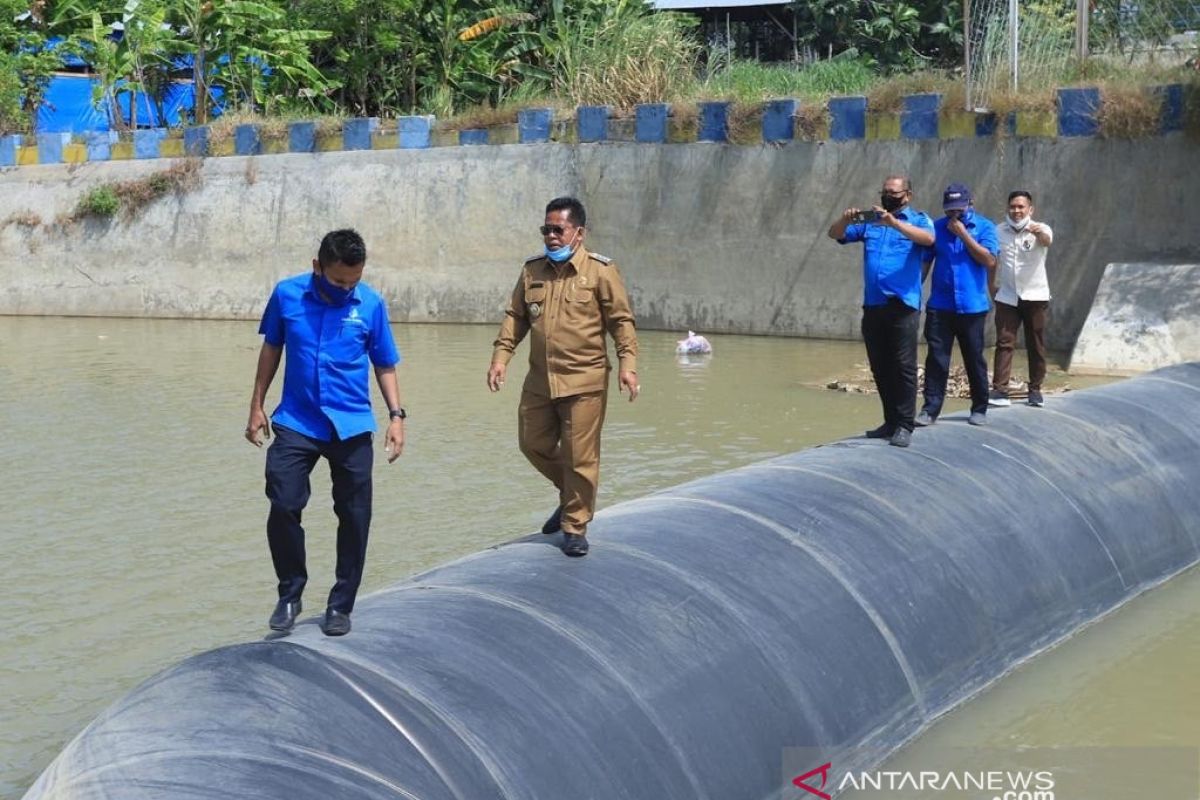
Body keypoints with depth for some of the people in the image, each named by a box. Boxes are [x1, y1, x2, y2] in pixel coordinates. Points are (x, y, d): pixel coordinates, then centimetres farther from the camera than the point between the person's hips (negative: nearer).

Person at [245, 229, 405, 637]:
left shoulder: (371, 305, -5)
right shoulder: (286, 295, -3)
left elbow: (384, 365, 5)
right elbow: (271, 349, 10)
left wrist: (396, 415, -5)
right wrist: (257, 406, 11)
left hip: (351, 428, 0)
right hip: (296, 424, 0)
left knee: (354, 517, 5)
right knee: (283, 507, -10)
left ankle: (341, 605, 20)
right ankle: (290, 593, 11)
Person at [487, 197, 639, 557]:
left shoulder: (600, 271, -5)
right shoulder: (532, 270, 8)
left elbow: (621, 320, -5)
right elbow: (515, 316, 12)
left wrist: (627, 363, -15)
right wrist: (501, 356, 2)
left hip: (584, 381, -5)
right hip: (539, 379, 5)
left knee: (579, 457, -1)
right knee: (533, 444, 12)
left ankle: (575, 527, 12)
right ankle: (570, 497, 36)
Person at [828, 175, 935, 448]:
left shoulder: (917, 219, 3)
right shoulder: (869, 220, 15)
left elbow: (928, 238, -19)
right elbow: (835, 234, 10)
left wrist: (894, 222, -31)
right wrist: (845, 220, -13)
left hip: (902, 304, -5)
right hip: (872, 305, 5)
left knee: (904, 367, -7)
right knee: (880, 368, 10)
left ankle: (904, 425, -5)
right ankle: (890, 421, 18)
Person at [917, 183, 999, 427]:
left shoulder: (984, 227, 0)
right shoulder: (937, 228, 6)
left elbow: (989, 261, -12)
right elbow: (925, 261, 10)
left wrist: (964, 234, -14)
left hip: (972, 306, -1)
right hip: (940, 306, 1)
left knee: (975, 359, 8)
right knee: (936, 358, -3)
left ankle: (979, 409, 18)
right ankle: (930, 409, -1)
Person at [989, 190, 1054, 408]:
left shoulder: (1040, 230, -7)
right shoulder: (998, 232, 3)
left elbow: (1047, 241, -31)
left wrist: (1040, 233, -53)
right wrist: (992, 285, 10)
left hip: (1035, 296, -1)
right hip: (1007, 296, 1)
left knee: (1036, 345, 5)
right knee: (1004, 343, -7)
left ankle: (1035, 389, 16)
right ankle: (1000, 390, -12)